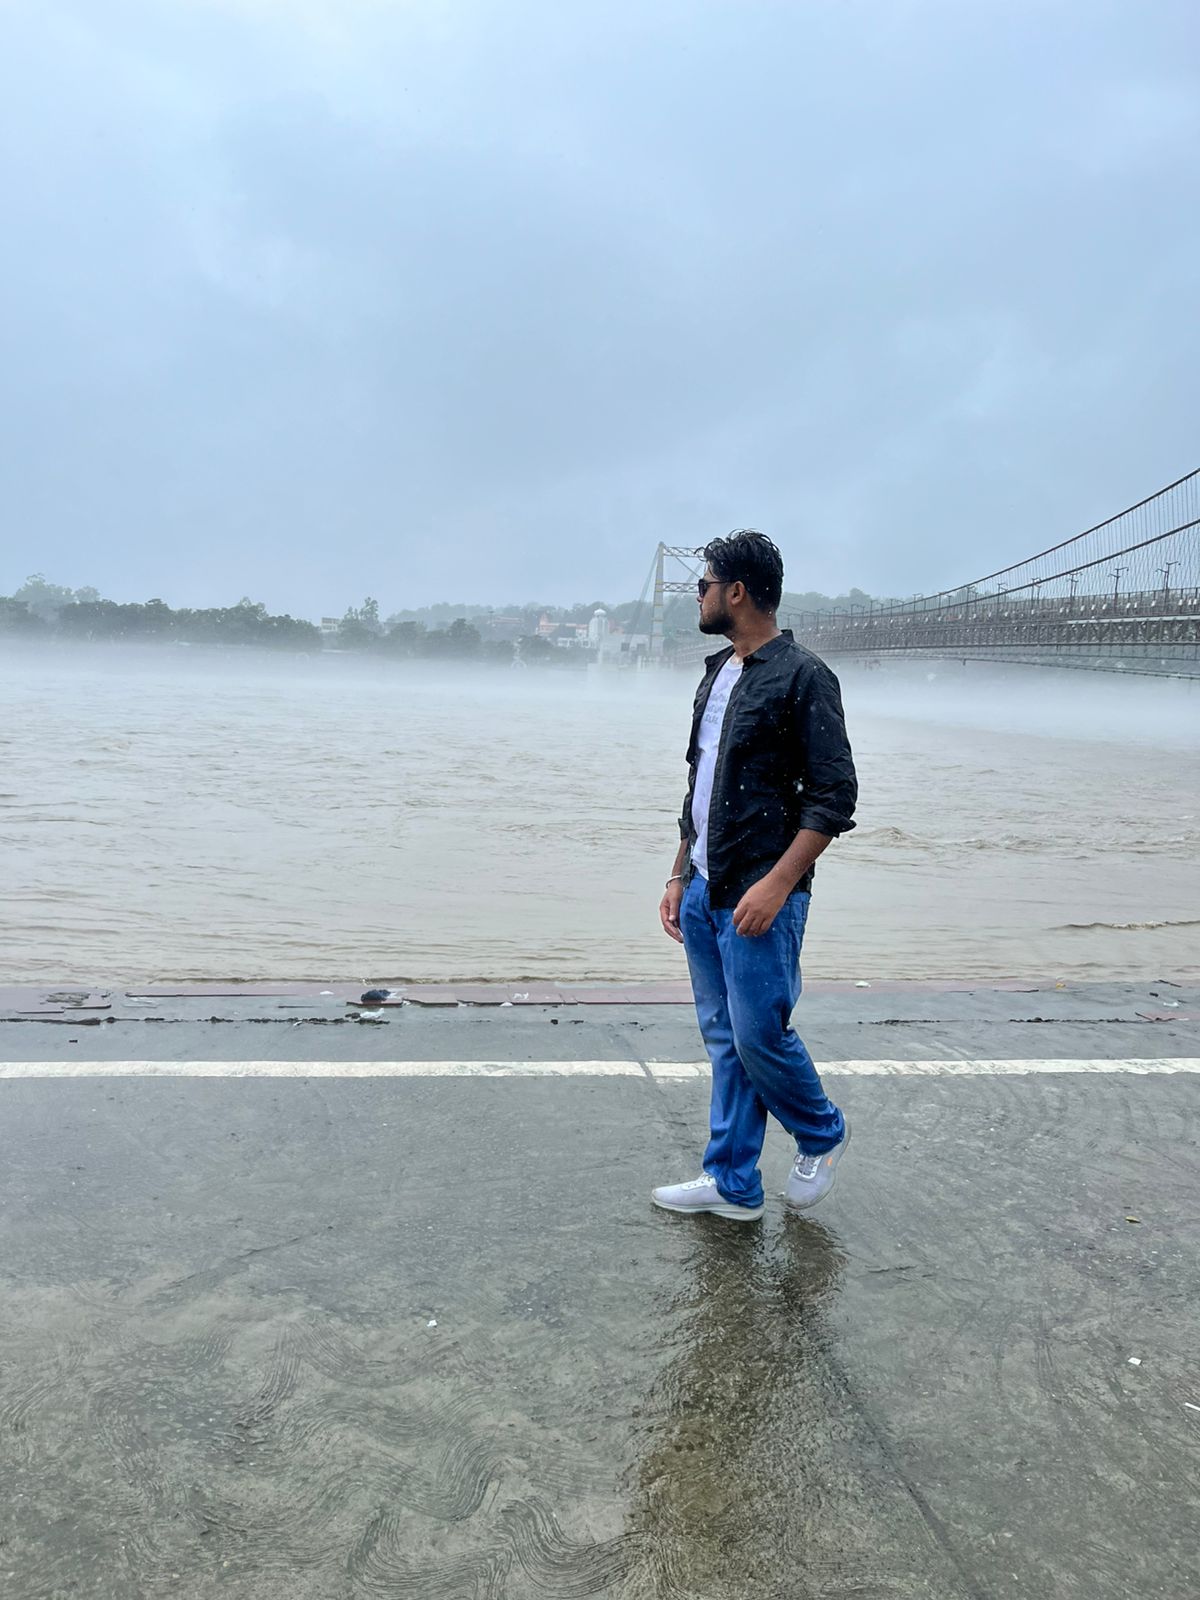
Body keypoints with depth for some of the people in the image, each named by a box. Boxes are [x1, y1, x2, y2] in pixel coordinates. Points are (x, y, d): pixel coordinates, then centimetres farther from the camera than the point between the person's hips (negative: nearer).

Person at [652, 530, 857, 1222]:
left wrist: (777, 884, -22)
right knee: (724, 1041, 12)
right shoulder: (718, 673, 16)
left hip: (759, 897, -8)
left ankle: (824, 1134, 24)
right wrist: (680, 876, 18)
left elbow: (835, 796, -15)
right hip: (704, 893, 8)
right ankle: (732, 1184, 23)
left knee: (759, 1036, -4)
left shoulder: (802, 675, -10)